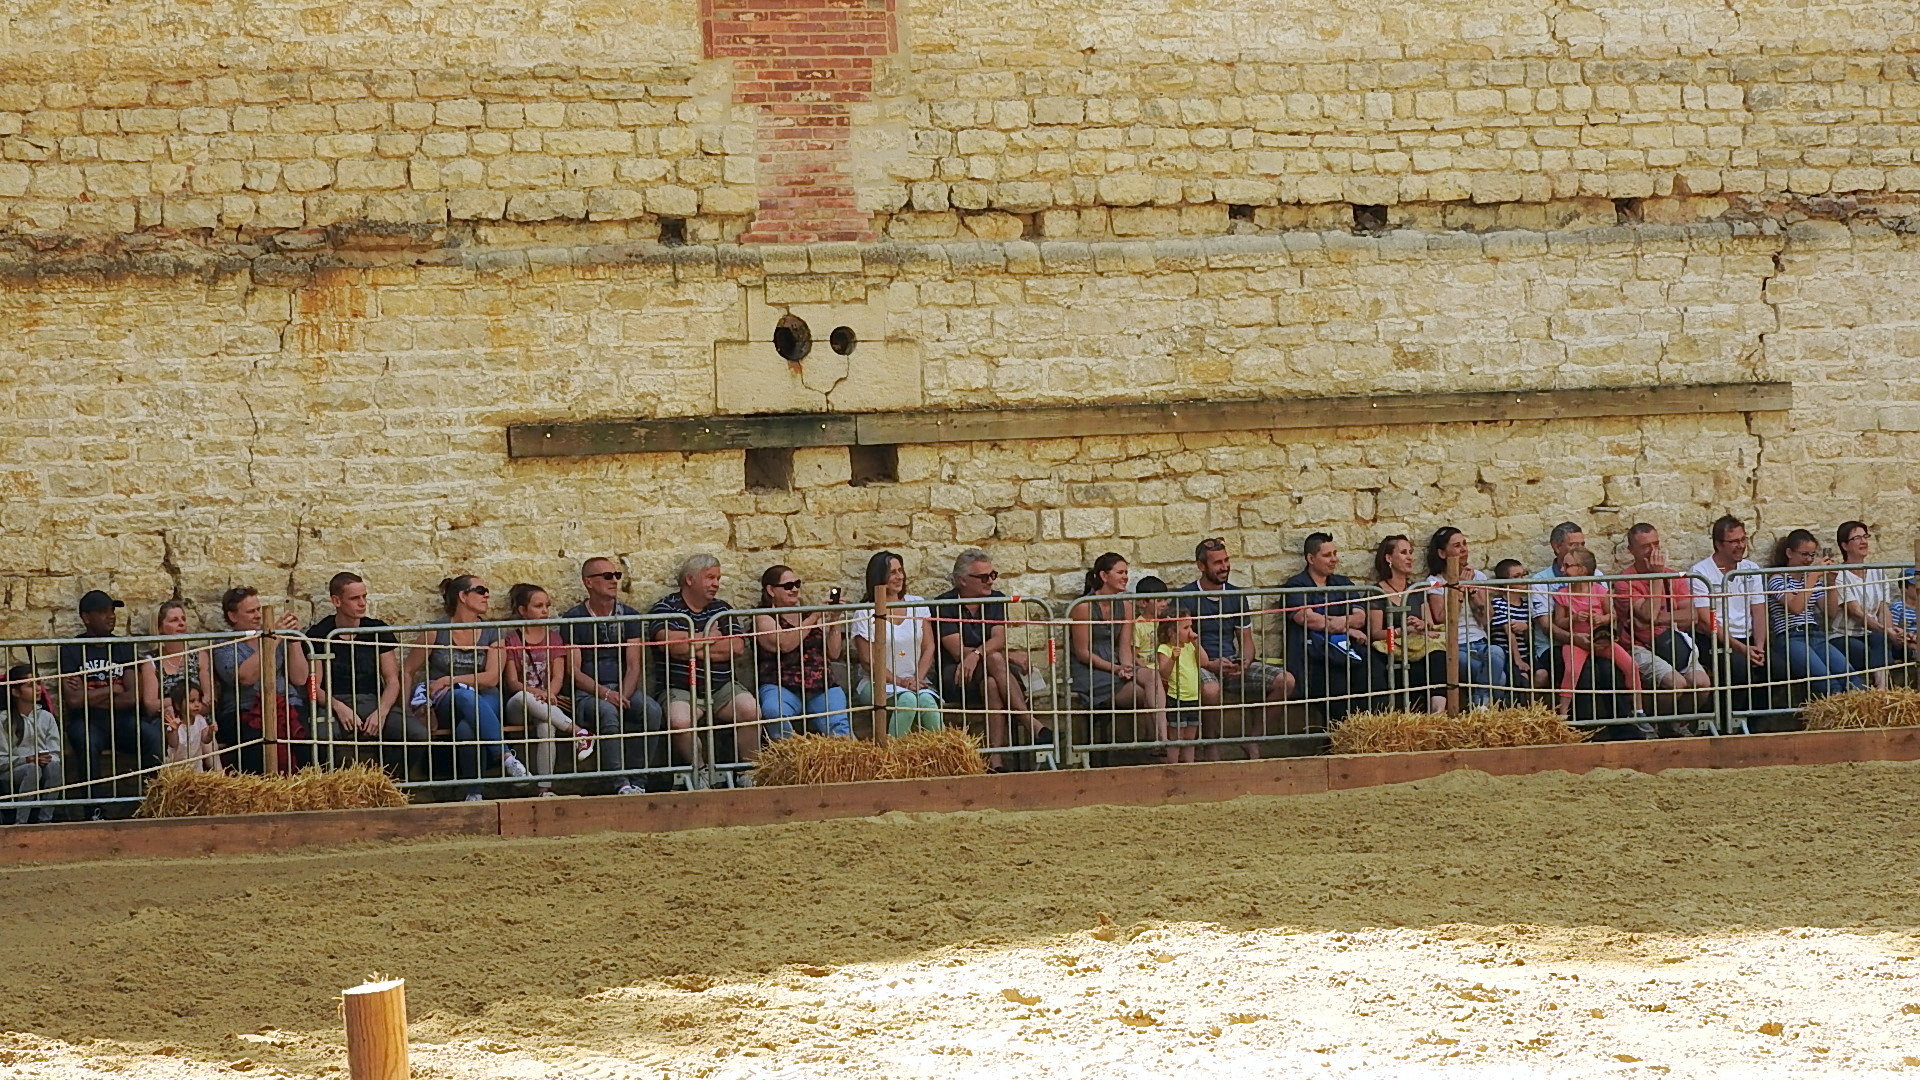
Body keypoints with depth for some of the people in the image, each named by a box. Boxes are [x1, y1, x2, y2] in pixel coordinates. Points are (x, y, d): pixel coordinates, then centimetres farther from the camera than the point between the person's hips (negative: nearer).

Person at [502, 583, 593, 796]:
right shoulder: (511, 640, 8)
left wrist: (548, 694, -18)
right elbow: (512, 682, -2)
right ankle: (576, 731, -44)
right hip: (517, 708, -1)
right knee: (523, 697, -39)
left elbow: (558, 676, 5)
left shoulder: (554, 638, 16)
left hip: (547, 704, 1)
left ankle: (545, 788, -40)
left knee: (546, 724, -36)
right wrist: (536, 692, -21)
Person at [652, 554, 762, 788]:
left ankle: (747, 773, -12)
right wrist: (709, 637, -3)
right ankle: (701, 771, -12)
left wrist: (693, 646, -6)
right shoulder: (666, 608, 5)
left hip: (722, 687, 3)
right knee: (679, 721, -35)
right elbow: (670, 642, -16)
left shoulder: (723, 610, 17)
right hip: (681, 688, -3)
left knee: (750, 709, -26)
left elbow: (738, 647, 1)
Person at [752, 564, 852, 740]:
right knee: (774, 711, -38)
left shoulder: (809, 613, 21)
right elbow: (785, 644, -12)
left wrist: (835, 621, 6)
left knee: (840, 727, -27)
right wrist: (814, 618, -9)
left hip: (822, 688, 4)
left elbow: (834, 654, 17)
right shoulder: (764, 618, 7)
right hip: (782, 687, -4)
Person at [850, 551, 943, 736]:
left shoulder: (917, 605, 11)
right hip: (877, 684, -3)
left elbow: (928, 648, 8)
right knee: (907, 699, -34)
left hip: (915, 681, 3)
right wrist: (899, 681, -15)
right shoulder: (865, 614, -1)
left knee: (926, 699, -31)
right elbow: (868, 661, -6)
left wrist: (917, 679, -9)